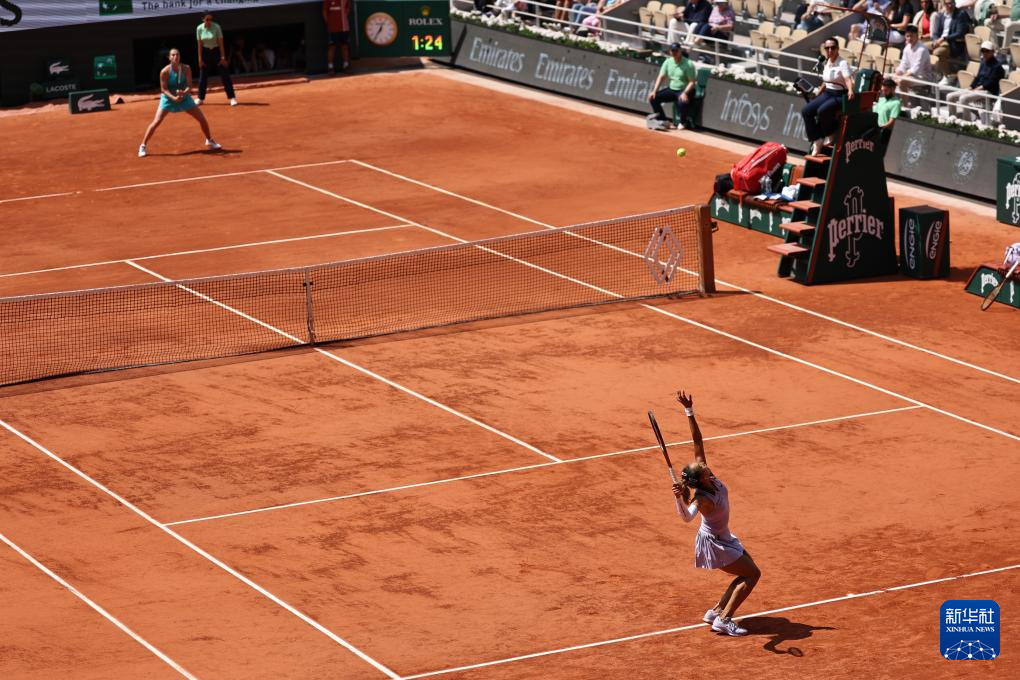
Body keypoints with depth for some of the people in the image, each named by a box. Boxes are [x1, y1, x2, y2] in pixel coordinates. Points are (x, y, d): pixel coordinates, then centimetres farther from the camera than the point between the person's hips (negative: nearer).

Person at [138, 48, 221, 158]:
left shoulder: (186, 69, -14)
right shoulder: (165, 72, -20)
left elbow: (189, 86, -16)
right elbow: (163, 89, -17)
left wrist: (184, 92, -37)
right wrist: (173, 97, -33)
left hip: (184, 97, 3)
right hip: (168, 98, -3)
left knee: (202, 119, 2)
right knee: (156, 122, -15)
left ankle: (209, 141, 28)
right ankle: (143, 146, -5)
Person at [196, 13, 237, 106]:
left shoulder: (216, 27, -15)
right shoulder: (199, 28, -7)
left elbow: (221, 43, -13)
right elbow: (200, 44, -1)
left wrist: (223, 57, -15)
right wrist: (200, 58, -2)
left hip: (216, 51, -3)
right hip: (205, 52, 3)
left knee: (225, 75, -6)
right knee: (203, 75, 7)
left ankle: (232, 98, -4)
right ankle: (200, 98, 19)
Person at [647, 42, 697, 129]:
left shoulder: (688, 64, -15)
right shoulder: (668, 62, 2)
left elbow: (692, 82, -16)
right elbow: (661, 77, 4)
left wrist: (685, 93, -31)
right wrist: (654, 91, -9)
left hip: (685, 90, -6)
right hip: (671, 89, 6)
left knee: (682, 102, -38)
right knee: (653, 98, -9)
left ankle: (682, 122, -10)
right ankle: (663, 121, 3)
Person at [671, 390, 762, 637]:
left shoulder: (707, 475, -18)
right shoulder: (703, 499, -36)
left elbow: (697, 440, -18)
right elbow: (687, 516, -57)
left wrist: (689, 411, -24)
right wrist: (680, 499, -76)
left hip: (724, 538, 9)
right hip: (714, 543, -9)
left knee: (746, 575, 18)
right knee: (752, 574, -5)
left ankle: (716, 612, 21)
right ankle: (723, 620, -5)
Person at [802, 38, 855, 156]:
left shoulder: (842, 63, -13)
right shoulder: (826, 64, 10)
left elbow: (848, 79, -29)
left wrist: (850, 90, -48)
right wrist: (817, 94, 20)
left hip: (840, 95, -8)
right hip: (827, 93, 8)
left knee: (822, 111, -33)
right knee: (806, 111, -10)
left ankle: (831, 136, -9)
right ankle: (817, 140, -7)